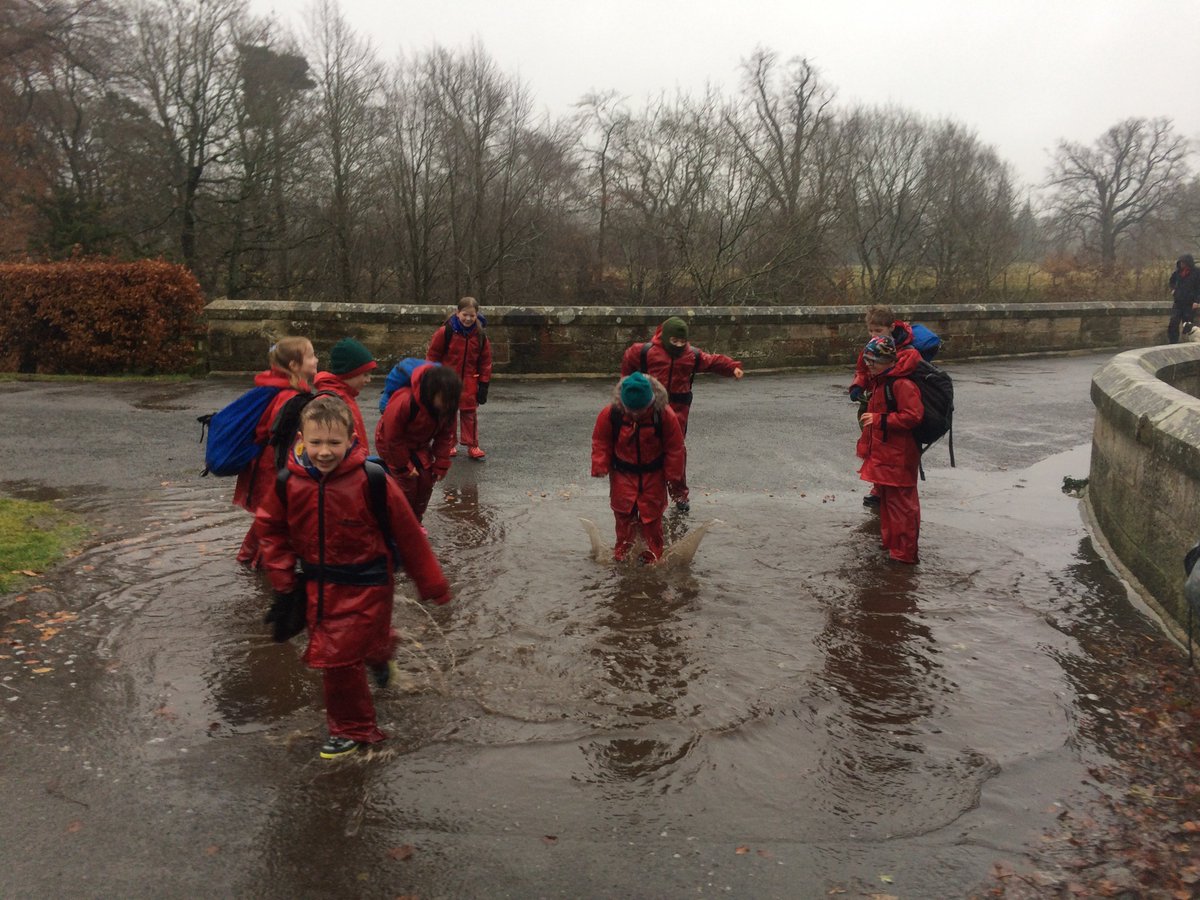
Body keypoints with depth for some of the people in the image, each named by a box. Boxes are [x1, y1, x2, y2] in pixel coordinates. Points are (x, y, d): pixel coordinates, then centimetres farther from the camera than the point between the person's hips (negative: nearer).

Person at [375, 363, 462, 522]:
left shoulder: (446, 407, -22)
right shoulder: (404, 402, -39)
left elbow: (445, 436, -8)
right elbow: (393, 438, -27)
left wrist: (441, 465, -12)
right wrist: (405, 466, -18)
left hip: (419, 446, 6)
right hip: (391, 444, -5)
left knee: (427, 480, 1)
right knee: (407, 483, -12)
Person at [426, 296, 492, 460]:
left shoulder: (480, 336, -2)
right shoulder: (446, 332, -11)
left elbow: (485, 362, 3)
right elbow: (432, 355, -3)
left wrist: (484, 385, 1)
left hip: (469, 383, 1)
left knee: (470, 413, 5)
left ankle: (472, 446, 13)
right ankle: (449, 445, 20)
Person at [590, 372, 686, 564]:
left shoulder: (665, 415, -22)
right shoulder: (610, 414, -19)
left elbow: (675, 447, -11)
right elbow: (601, 442, -5)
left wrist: (673, 474, -7)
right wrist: (600, 467, -10)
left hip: (653, 473, -1)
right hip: (622, 472, 1)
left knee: (652, 512, 6)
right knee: (623, 511, 6)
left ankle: (653, 550, 19)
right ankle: (623, 547, 22)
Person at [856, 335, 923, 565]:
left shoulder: (901, 384, -20)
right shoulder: (878, 380, 12)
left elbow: (913, 416, -27)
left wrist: (879, 420, -25)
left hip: (898, 457, -10)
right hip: (882, 453, 10)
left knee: (900, 503, -3)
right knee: (886, 500, 19)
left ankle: (904, 552, 5)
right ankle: (890, 542, 33)